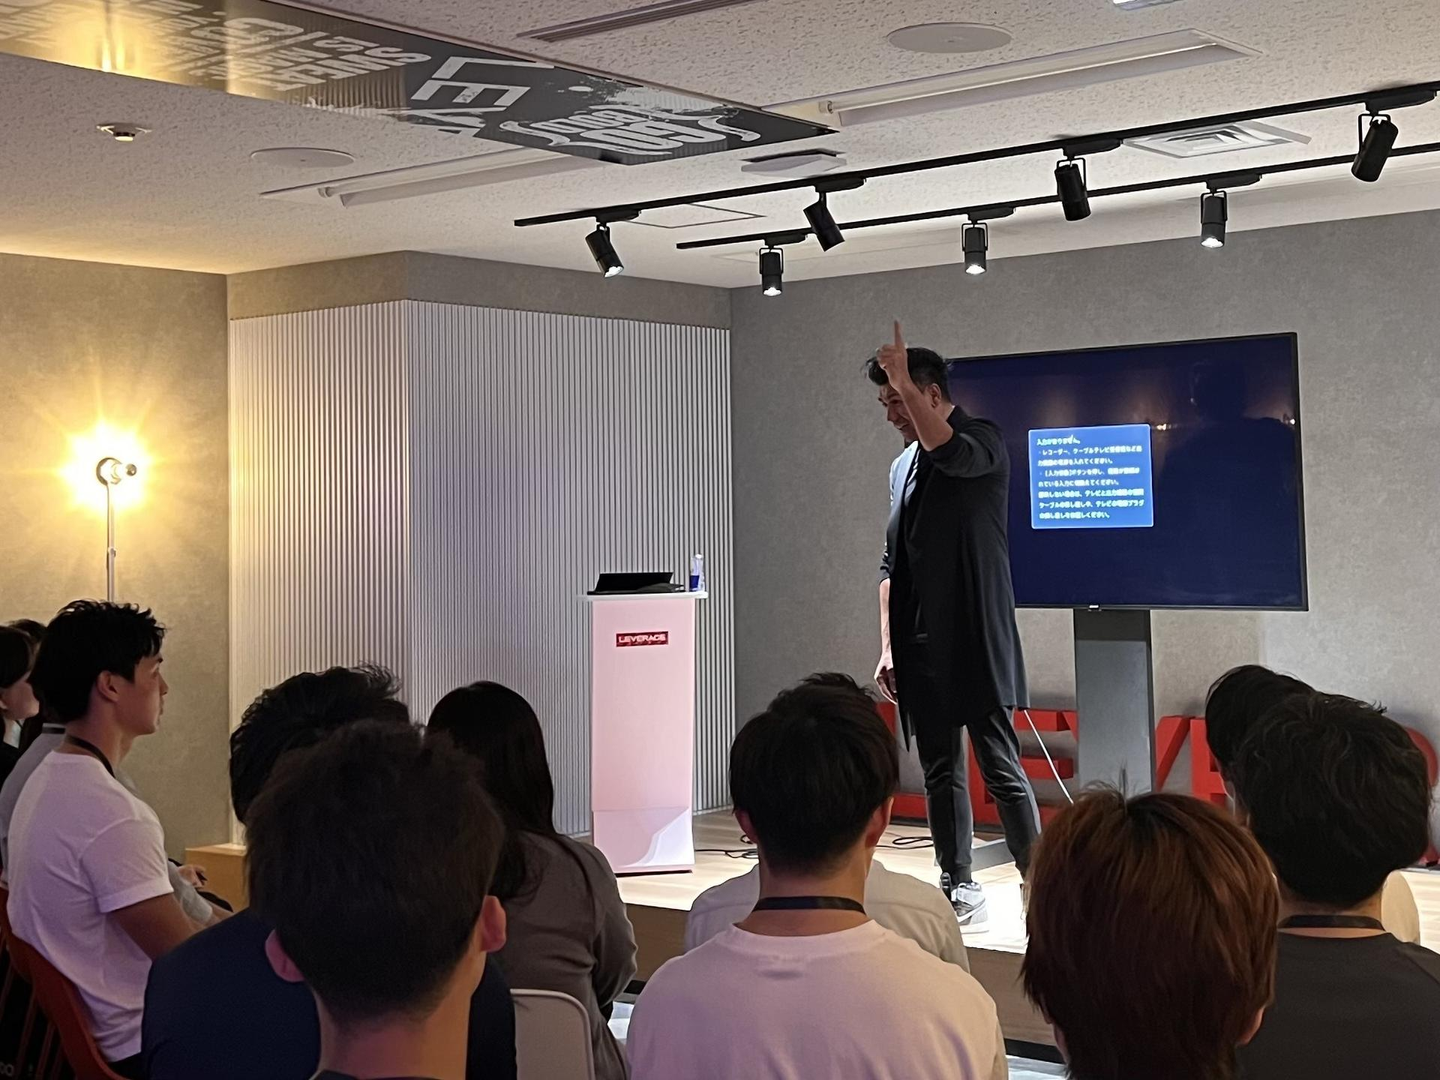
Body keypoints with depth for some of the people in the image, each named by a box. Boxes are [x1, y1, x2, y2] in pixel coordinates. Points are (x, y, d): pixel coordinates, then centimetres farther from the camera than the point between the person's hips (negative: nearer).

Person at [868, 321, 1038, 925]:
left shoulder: (983, 445, -5)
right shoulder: (904, 467, 17)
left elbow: (949, 451, -32)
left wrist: (903, 379, -26)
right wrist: (888, 645, 13)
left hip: (976, 643, -7)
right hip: (920, 649, 7)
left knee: (1000, 769, -7)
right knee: (940, 774, 9)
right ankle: (959, 890, 16)